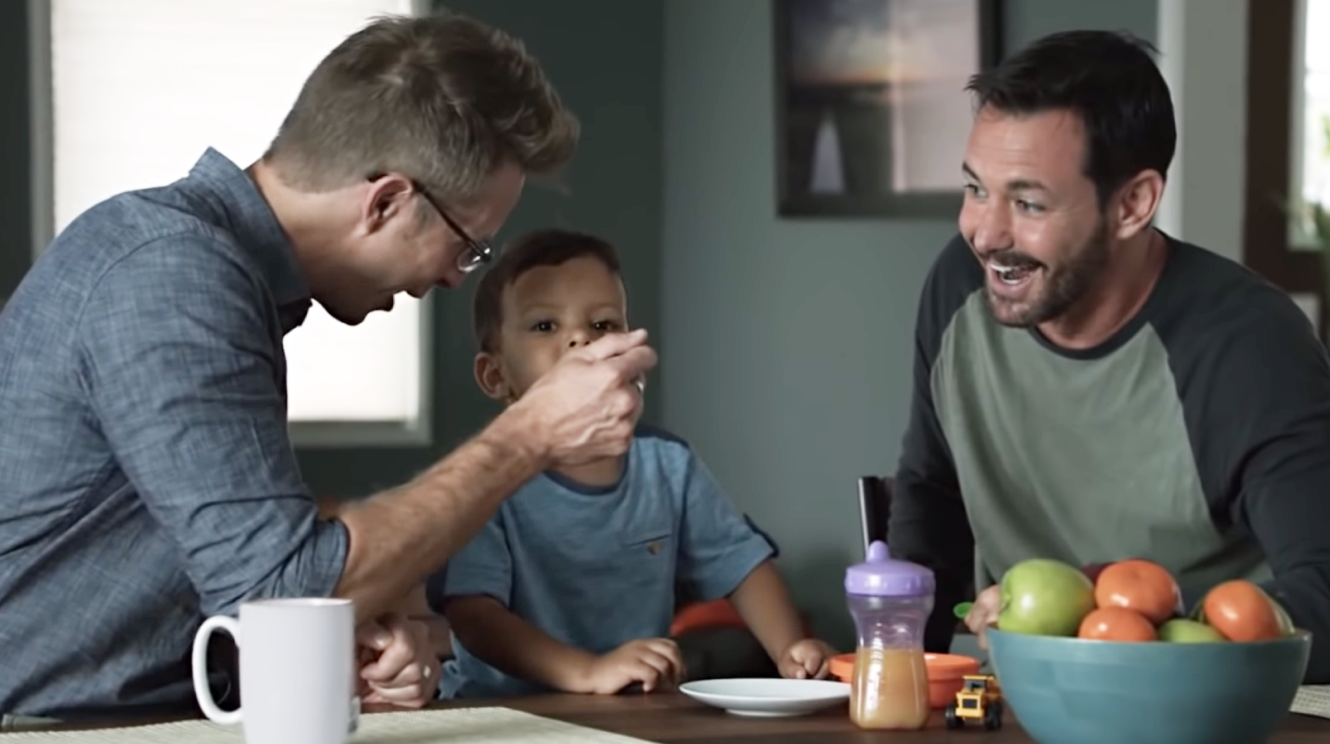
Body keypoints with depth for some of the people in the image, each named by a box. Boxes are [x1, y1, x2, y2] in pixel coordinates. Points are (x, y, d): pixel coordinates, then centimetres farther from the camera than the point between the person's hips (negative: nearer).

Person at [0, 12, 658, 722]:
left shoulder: (211, 254, 10)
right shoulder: (170, 272, -18)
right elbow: (280, 592, -22)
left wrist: (363, 629, -7)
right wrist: (531, 436, -15)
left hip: (164, 716, 8)